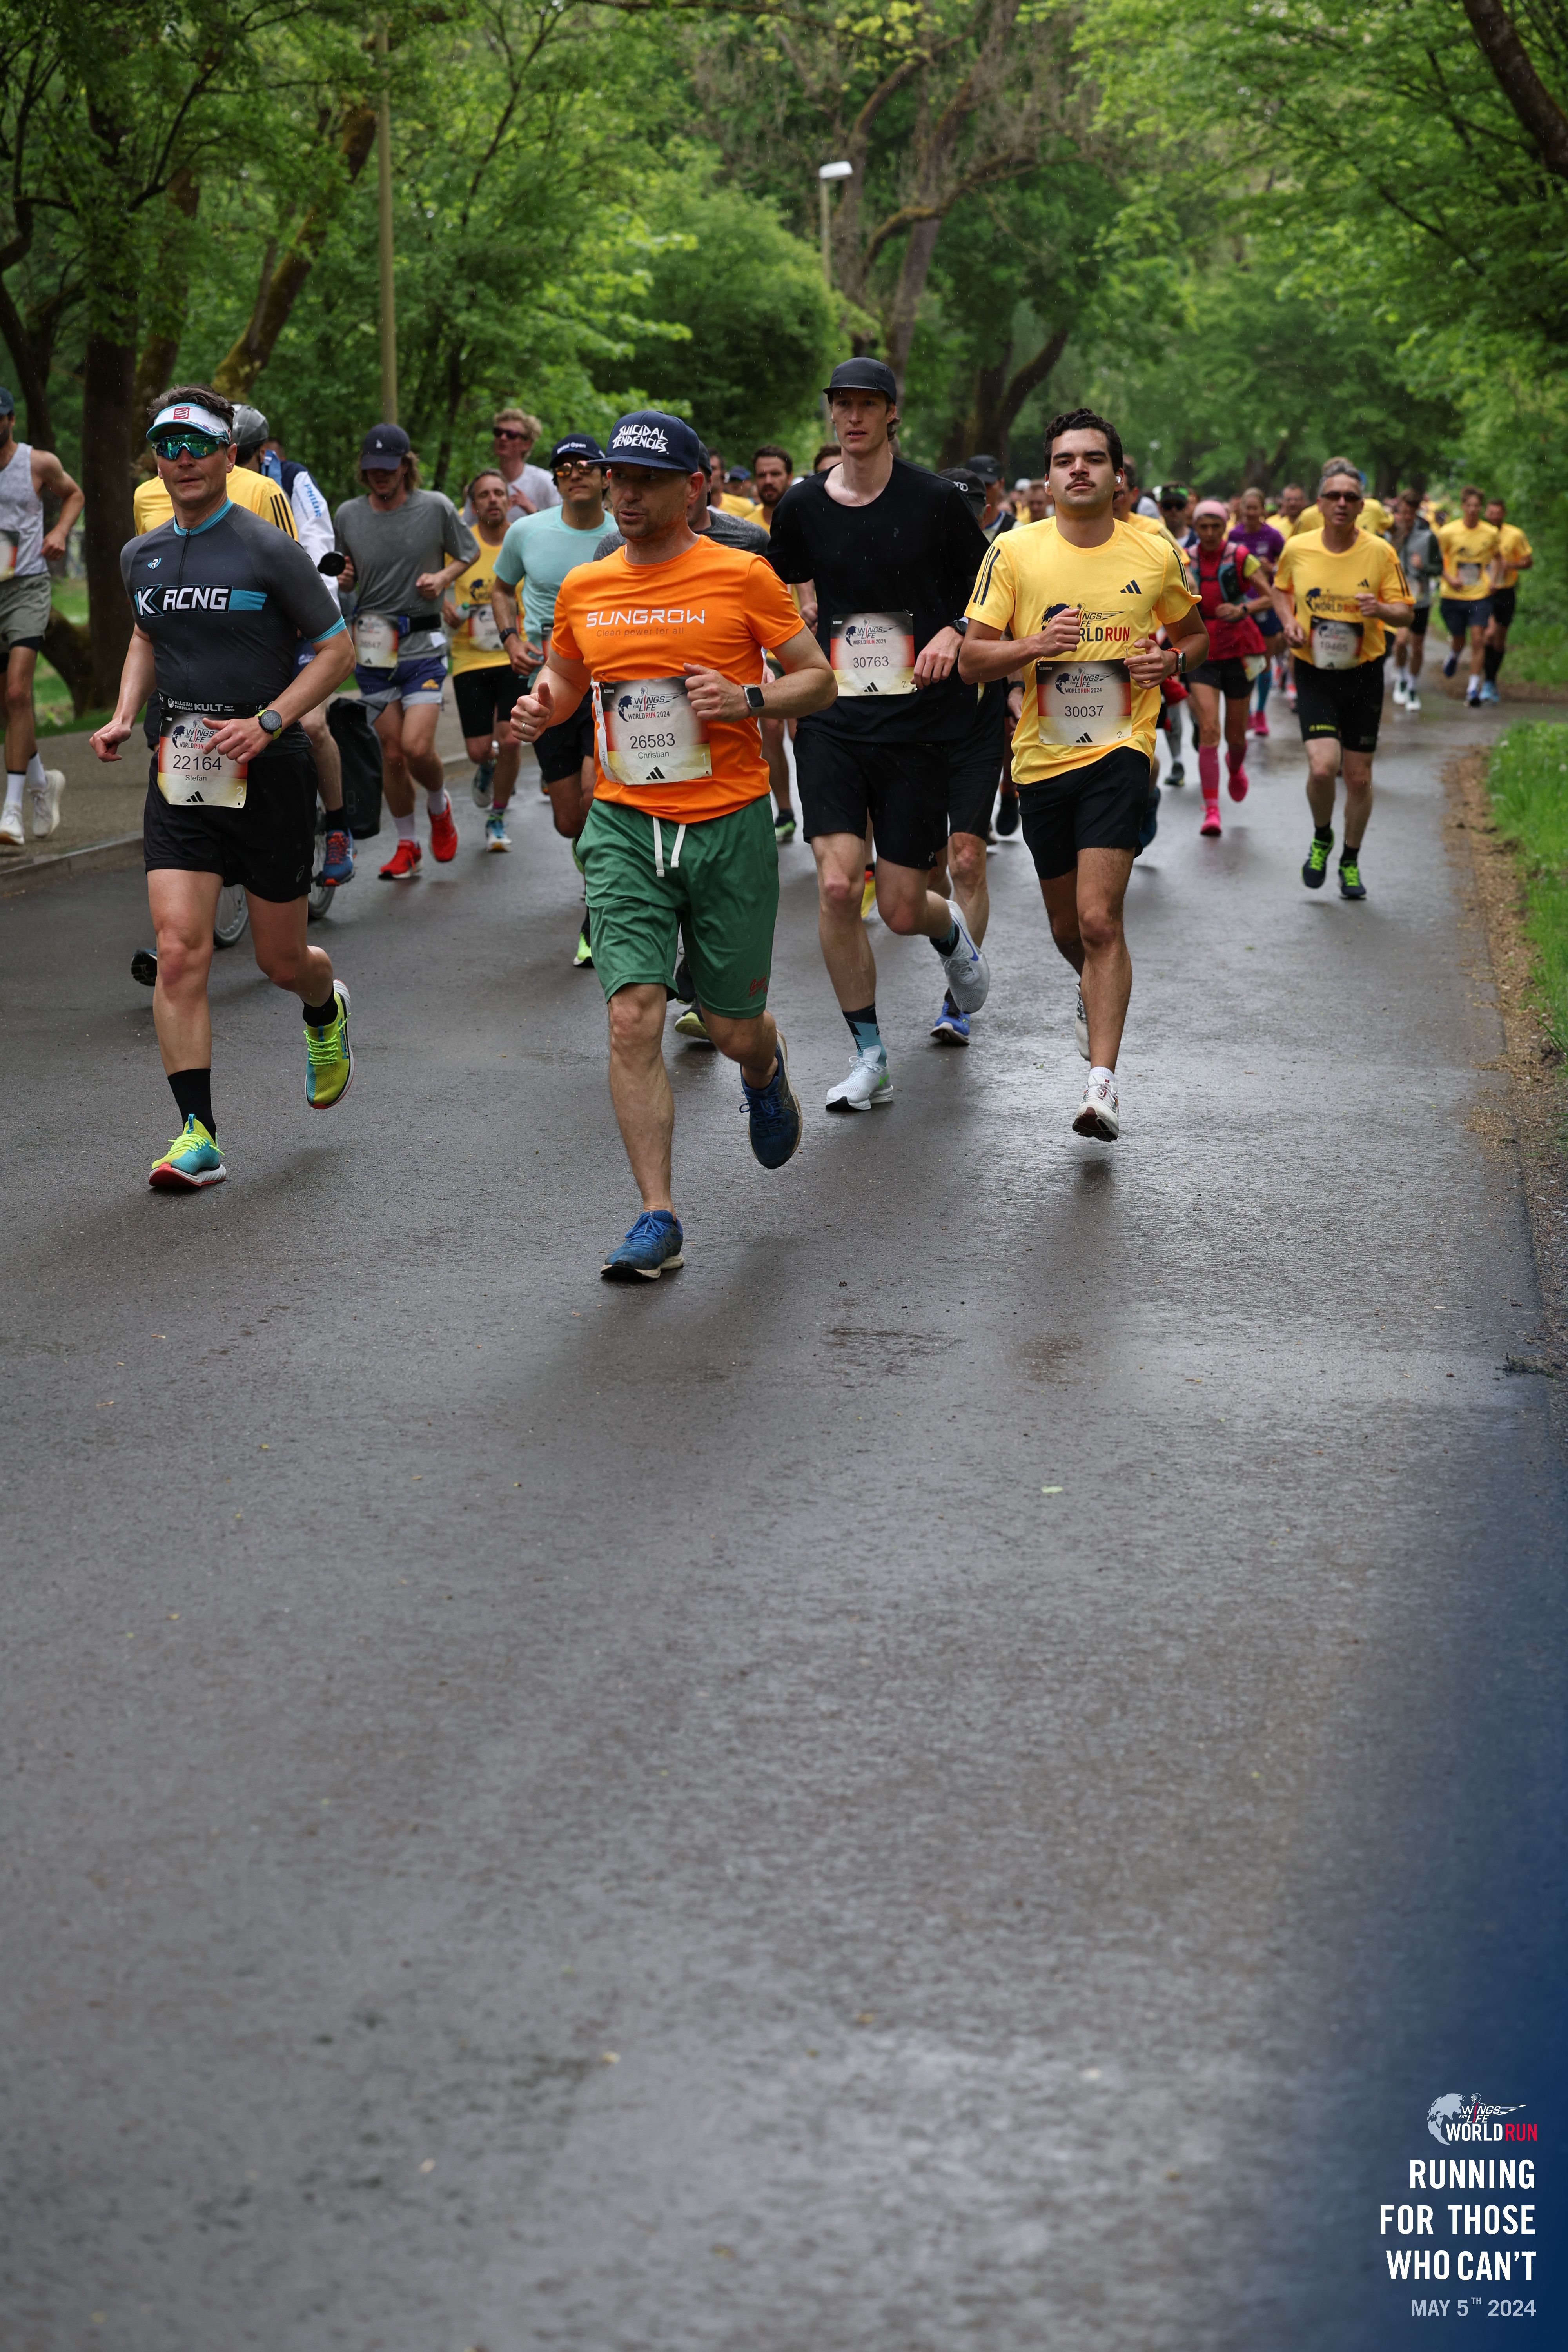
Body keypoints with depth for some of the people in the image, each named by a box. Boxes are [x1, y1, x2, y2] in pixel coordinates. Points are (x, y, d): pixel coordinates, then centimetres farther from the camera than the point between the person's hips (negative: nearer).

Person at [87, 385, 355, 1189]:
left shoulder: (269, 550, -8)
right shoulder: (140, 556, 8)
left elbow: (336, 649, -4)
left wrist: (265, 723, -16)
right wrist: (123, 715, 9)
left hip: (268, 770, -3)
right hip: (179, 775, 3)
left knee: (281, 960, 9)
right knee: (179, 951, -12)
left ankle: (326, 1010, 47)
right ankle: (197, 1136, -9)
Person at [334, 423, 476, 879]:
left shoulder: (436, 507, -4)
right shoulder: (348, 515, 2)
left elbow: (469, 552, 11)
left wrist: (444, 577, -8)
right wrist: (340, 579, -9)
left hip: (423, 645, -2)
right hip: (373, 647, 2)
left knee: (417, 747, -16)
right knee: (392, 753, 5)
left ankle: (439, 806, 17)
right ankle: (407, 846, 20)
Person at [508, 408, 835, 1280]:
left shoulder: (741, 577, -4)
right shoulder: (584, 588, 7)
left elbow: (820, 678, 1)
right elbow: (564, 676, 23)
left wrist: (748, 698, -18)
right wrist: (541, 708, 0)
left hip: (730, 824, -2)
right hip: (625, 825, 2)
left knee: (733, 1027, 8)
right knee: (633, 1018, -12)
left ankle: (766, 1073, 48)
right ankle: (658, 1218, -7)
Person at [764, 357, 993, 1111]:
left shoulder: (937, 501, -3)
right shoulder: (802, 505, 4)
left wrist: (953, 633, -12)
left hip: (917, 721, -2)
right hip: (831, 721, 2)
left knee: (902, 908, 0)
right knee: (837, 886, -13)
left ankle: (952, 933, 41)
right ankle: (869, 1058, 2)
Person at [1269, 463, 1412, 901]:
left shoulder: (1380, 552, -6)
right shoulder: (1297, 548, -3)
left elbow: (1405, 612, 0)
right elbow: (1281, 588, 17)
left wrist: (1380, 609, -22)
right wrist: (1289, 621, -2)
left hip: (1363, 672, 1)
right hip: (1313, 672, -1)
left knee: (1359, 775, 6)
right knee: (1322, 767, -18)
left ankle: (1350, 862, 27)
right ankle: (1321, 838, 13)